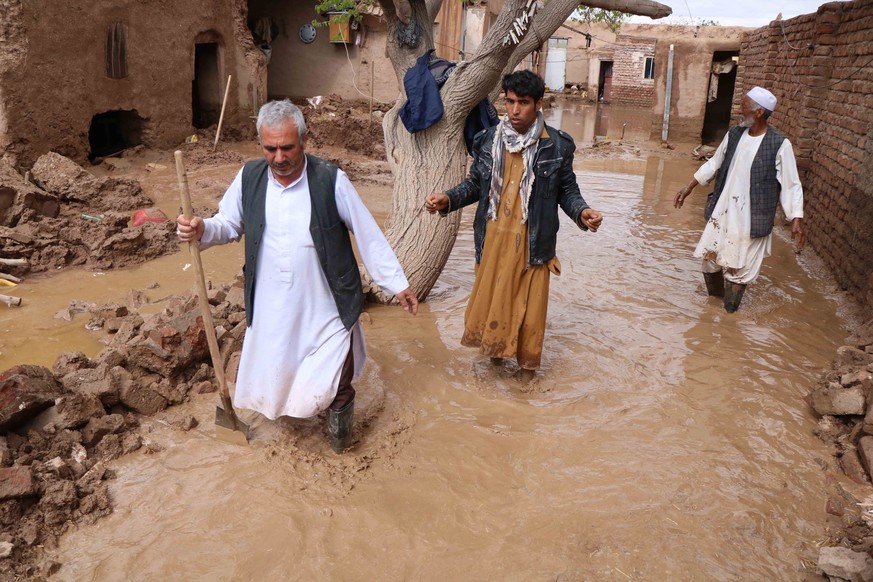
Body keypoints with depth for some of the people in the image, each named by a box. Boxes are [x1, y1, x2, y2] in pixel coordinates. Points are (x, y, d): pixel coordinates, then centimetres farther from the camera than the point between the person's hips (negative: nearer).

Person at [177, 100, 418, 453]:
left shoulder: (331, 181, -14)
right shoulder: (249, 178, -4)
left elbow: (368, 236, -7)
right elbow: (229, 225, 9)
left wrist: (397, 284, -3)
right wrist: (203, 231, -14)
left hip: (326, 308, -3)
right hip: (271, 308, 3)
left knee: (332, 389, 1)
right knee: (271, 378, 18)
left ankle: (339, 409, 35)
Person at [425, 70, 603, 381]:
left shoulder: (557, 145, -5)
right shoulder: (488, 140, 0)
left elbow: (566, 190, 2)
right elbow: (475, 184, 9)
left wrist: (582, 212, -17)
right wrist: (448, 199, -7)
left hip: (532, 243, -2)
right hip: (493, 238, 2)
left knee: (529, 305, 7)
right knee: (491, 298, 13)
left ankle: (527, 364, 30)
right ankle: (495, 351, 39)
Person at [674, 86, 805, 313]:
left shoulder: (779, 145, -14)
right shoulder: (734, 135, 0)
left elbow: (791, 185, -10)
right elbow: (713, 164, 14)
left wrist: (796, 219, -17)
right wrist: (688, 188, 15)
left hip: (750, 218, -5)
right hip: (721, 211, 5)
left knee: (740, 265, 5)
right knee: (710, 256, 14)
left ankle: (729, 308, 25)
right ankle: (715, 292, 40)